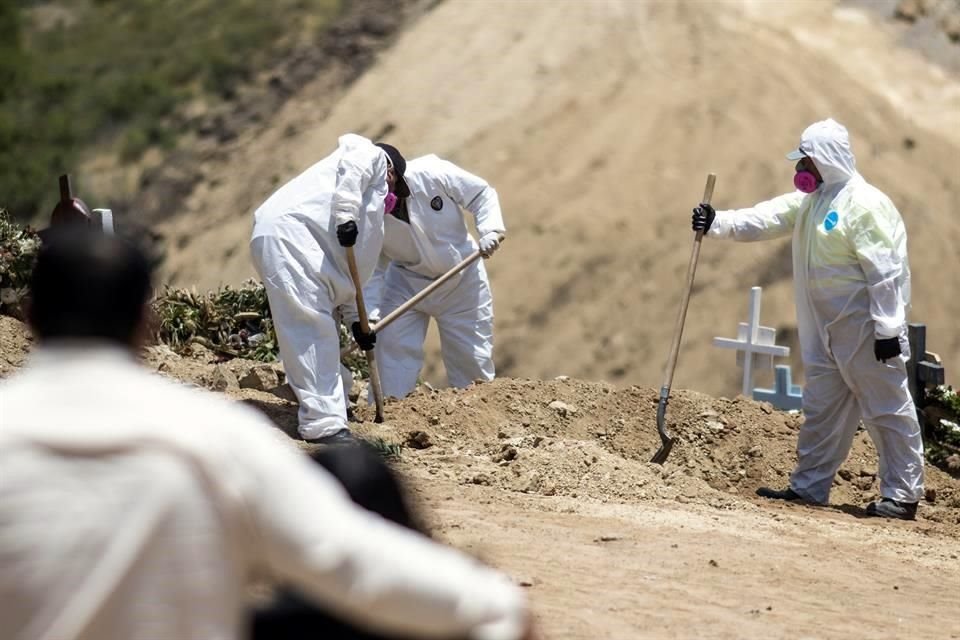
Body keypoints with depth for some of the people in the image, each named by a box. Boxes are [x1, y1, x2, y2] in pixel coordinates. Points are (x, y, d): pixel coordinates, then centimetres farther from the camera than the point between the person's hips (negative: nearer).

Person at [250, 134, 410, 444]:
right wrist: (346, 216, -19)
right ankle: (323, 424, -21)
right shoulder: (372, 155, 17)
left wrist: (354, 318, 28)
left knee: (322, 331, 18)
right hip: (287, 232, -10)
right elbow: (350, 167, -9)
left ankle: (332, 407, 27)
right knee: (311, 328, -15)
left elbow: (343, 267, 33)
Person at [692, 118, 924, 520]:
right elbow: (765, 219, 7)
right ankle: (809, 486, 23)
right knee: (821, 409, 15)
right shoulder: (811, 201, 12)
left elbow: (886, 272, -20)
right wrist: (718, 223, -9)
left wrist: (888, 328, -22)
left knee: (888, 409, -3)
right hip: (826, 331, 10)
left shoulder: (864, 204, -17)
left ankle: (902, 495, 1)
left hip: (865, 329, -9)